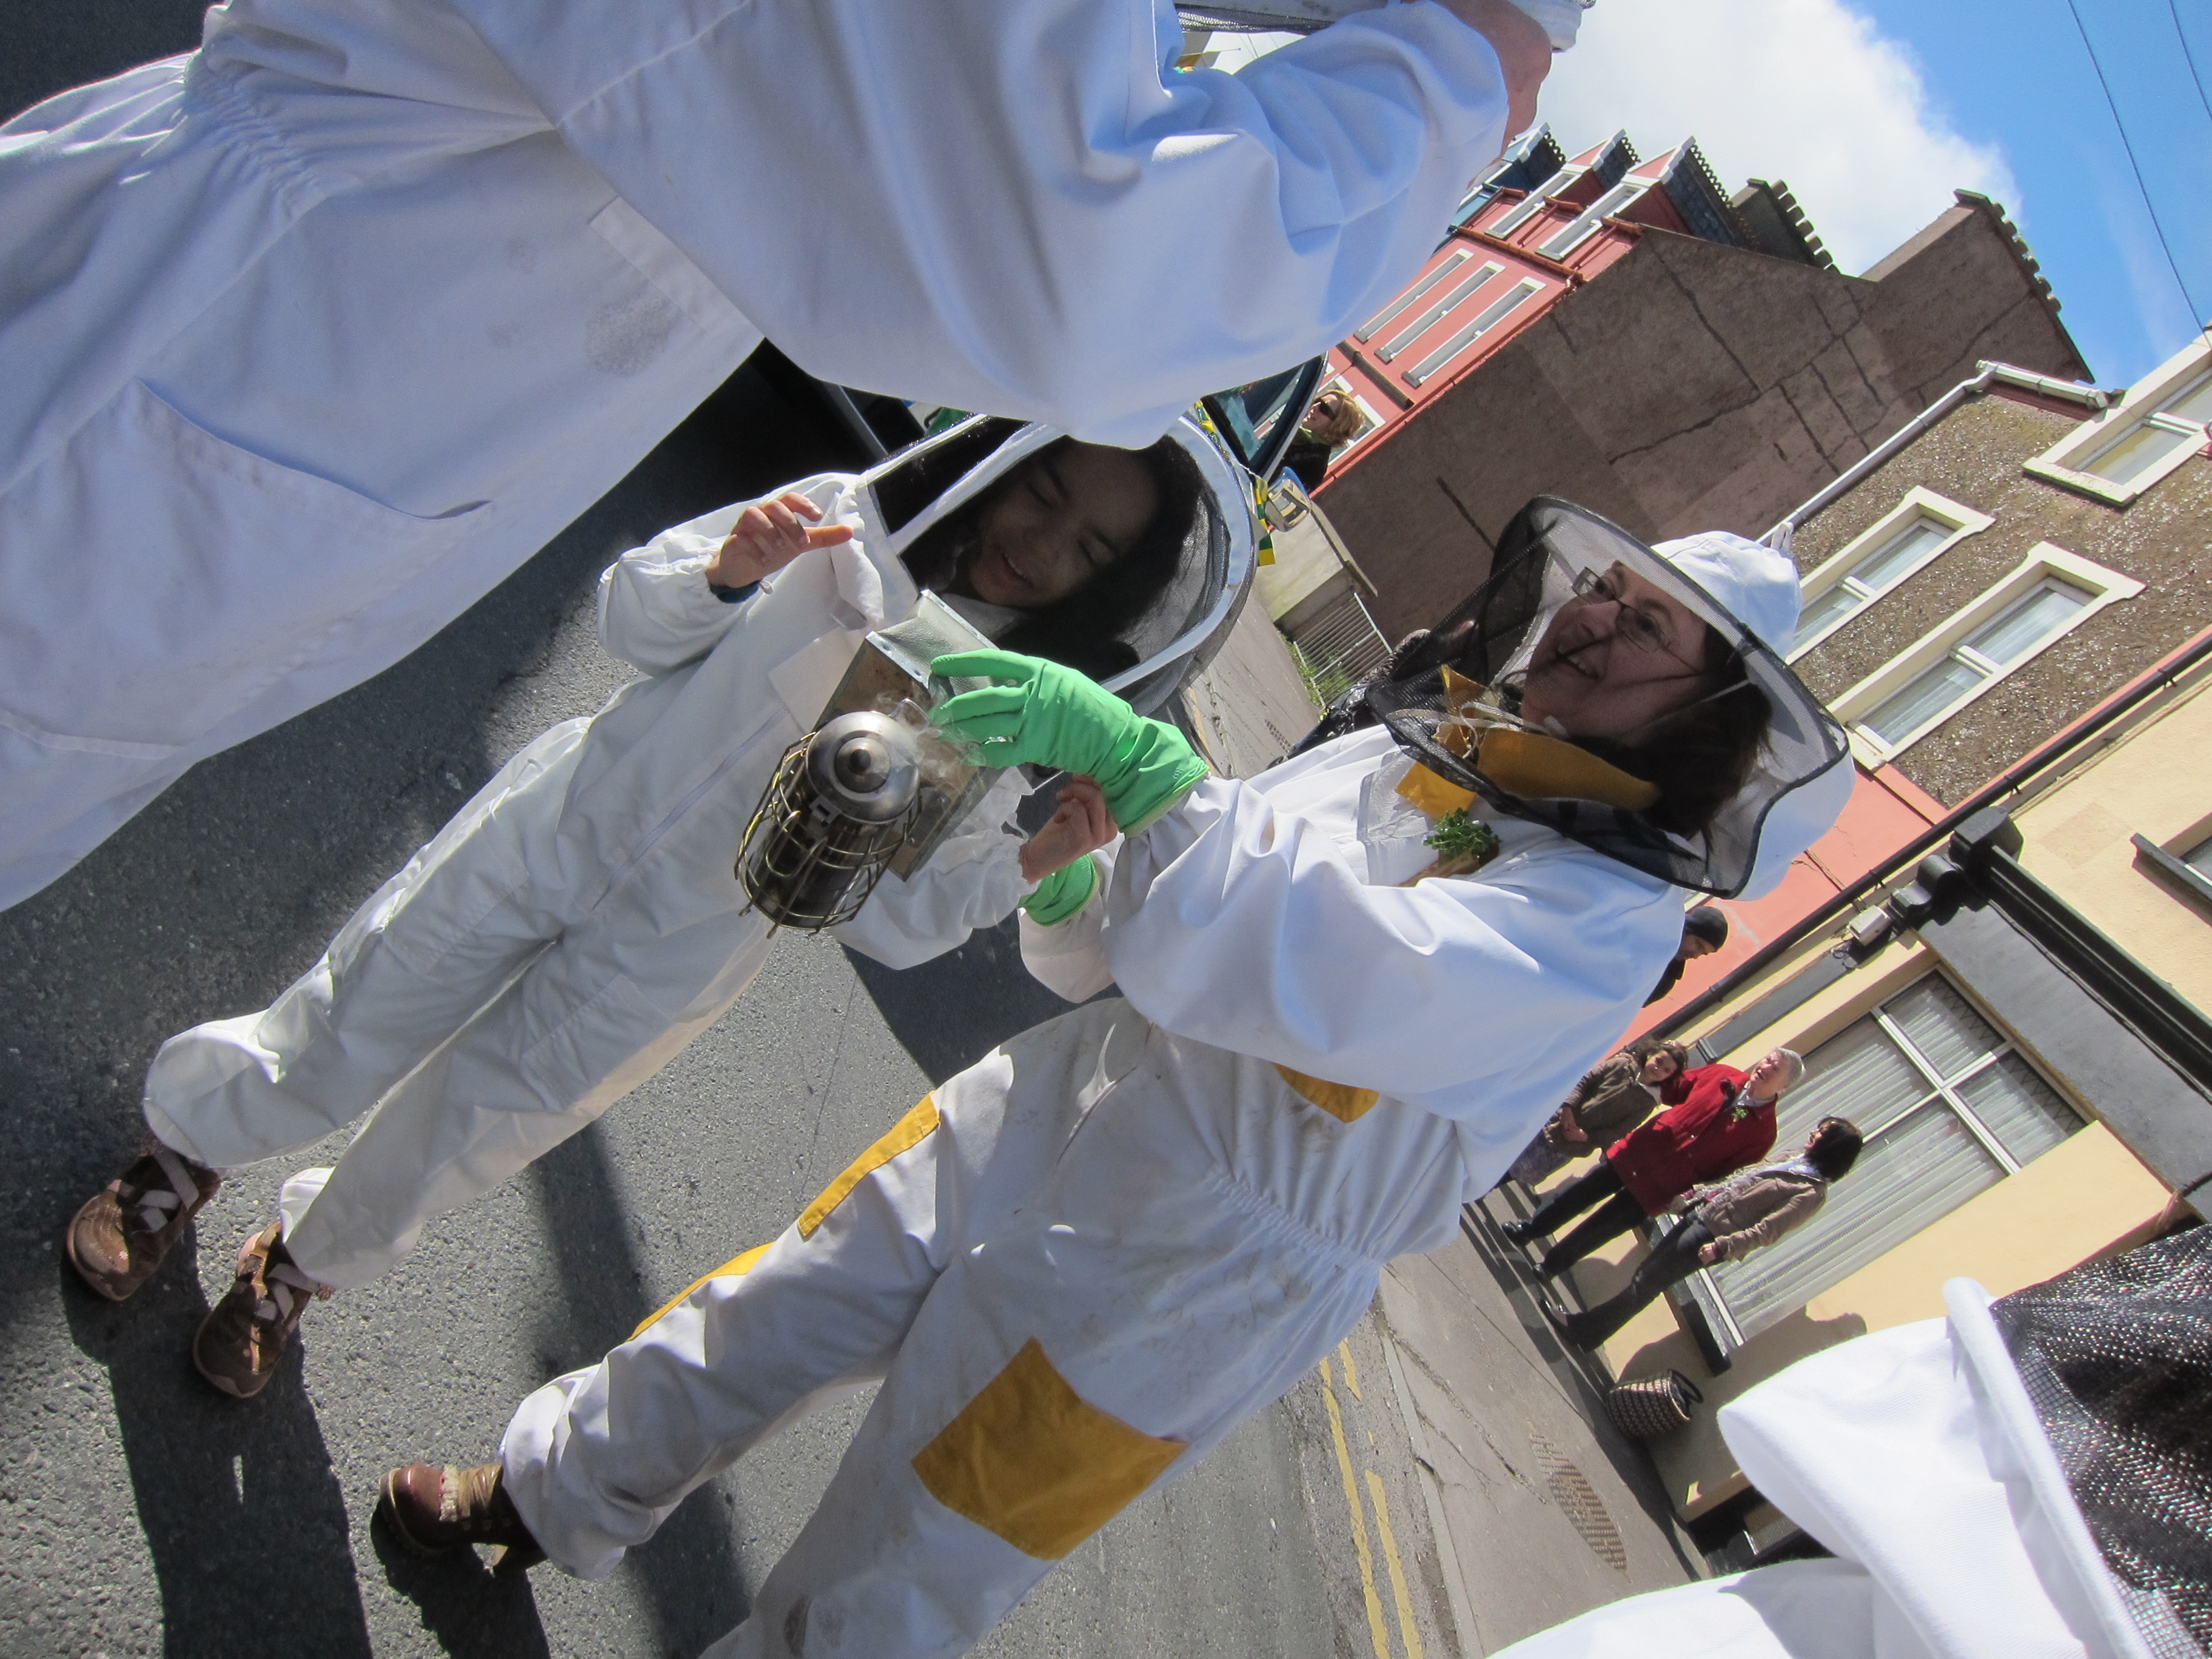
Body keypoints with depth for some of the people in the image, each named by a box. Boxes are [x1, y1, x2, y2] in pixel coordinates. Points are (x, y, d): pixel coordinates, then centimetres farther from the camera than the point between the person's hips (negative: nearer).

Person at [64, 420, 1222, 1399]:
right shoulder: (847, 521, -10)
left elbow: (891, 918, -11)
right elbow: (632, 623, 0)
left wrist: (1033, 868, -28)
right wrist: (722, 573, -22)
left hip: (677, 953, 0)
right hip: (560, 824, 1)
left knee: (453, 1142, 13)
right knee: (334, 1044, 12)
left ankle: (297, 1268, 47)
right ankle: (187, 1150, 47)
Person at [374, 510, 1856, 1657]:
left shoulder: (1608, 916, -14)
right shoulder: (1404, 750, 5)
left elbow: (1361, 982, -33)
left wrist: (1141, 768, -34)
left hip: (1196, 1269, -5)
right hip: (1053, 1109, 6)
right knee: (762, 1320, 17)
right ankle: (551, 1497, 45)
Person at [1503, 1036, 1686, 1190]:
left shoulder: (1647, 1102, -1)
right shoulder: (1622, 1064, 2)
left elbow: (1618, 1132, -5)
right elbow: (1584, 1081, -1)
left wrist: (1586, 1136, -17)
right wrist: (1569, 1107, -16)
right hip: (1555, 1123, 1)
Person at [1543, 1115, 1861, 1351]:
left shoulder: (1812, 1192, -14)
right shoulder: (1793, 1161, 12)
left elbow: (1767, 1231, -20)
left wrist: (1723, 1247, -25)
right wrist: (1700, 1192, 17)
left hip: (1712, 1235, -8)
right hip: (1700, 1212, 8)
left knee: (1645, 1282, -5)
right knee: (1644, 1272, 9)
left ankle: (1585, 1329, 0)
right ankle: (1589, 1325, 16)